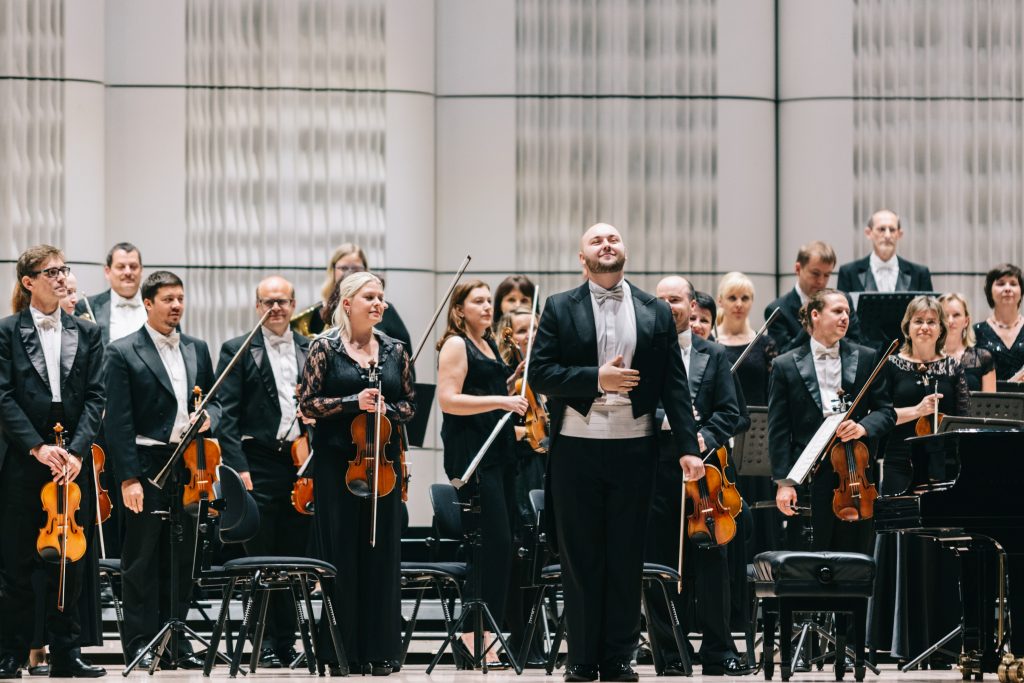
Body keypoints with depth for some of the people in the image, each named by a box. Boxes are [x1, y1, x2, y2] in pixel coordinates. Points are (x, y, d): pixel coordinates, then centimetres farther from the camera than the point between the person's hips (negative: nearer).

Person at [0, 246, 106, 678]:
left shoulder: (86, 334, 10)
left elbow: (94, 398, 4)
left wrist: (76, 450, -10)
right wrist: (37, 447, -15)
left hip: (73, 462, 2)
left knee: (70, 562, 3)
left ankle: (65, 654, 9)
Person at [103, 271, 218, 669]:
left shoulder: (197, 350, 13)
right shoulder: (122, 353, -4)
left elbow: (213, 401, 20)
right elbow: (118, 422, -9)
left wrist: (208, 416, -5)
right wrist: (128, 477, -15)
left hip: (188, 468, 5)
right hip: (147, 467, -5)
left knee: (182, 559, 9)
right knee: (142, 559, 0)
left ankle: (176, 640, 17)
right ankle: (140, 643, 5)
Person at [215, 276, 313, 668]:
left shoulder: (312, 351, 12)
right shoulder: (238, 351, 2)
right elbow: (226, 416, -3)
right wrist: (237, 467, -12)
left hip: (302, 465, 3)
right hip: (259, 465, -3)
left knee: (294, 559, 7)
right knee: (261, 559, 0)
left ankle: (287, 642, 14)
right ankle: (266, 645, 6)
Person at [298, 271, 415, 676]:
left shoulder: (395, 351, 9)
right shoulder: (325, 348, -1)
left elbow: (410, 406, 12)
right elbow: (307, 404, -3)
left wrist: (386, 408, -8)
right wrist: (353, 402, -14)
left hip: (383, 460, 3)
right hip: (336, 462, -3)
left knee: (382, 552, 2)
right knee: (341, 555, -1)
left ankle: (380, 649, 7)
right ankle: (343, 649, 4)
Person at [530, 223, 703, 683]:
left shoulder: (656, 313, 8)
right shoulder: (560, 309, 4)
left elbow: (674, 384, 4)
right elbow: (540, 374, -5)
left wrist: (688, 447, -4)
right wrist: (597, 379, -17)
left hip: (634, 450, 1)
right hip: (576, 450, -1)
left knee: (626, 559, 5)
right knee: (580, 558, 4)